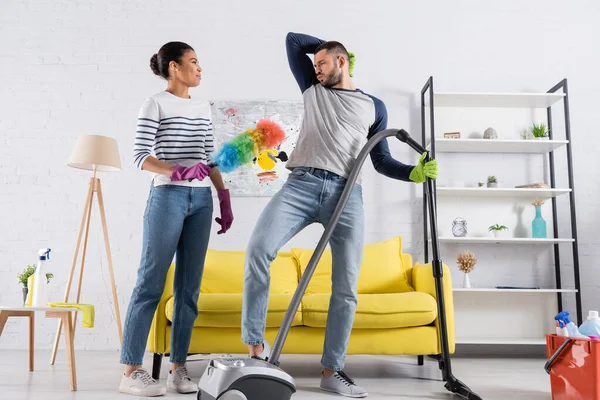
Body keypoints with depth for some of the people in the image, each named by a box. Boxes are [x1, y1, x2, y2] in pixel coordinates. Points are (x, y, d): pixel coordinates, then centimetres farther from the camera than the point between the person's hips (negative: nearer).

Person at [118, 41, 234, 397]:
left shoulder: (204, 108, 17)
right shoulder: (156, 104, 1)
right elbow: (140, 156, -6)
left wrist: (225, 199, 14)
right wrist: (177, 171, -22)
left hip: (201, 200, 6)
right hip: (167, 196, -6)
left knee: (190, 286, 5)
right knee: (151, 283, -4)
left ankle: (178, 368, 13)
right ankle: (131, 370, 4)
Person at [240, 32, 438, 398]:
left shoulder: (374, 106, 21)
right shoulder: (313, 90, 25)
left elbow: (381, 161, 17)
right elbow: (293, 40, 32)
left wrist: (414, 173, 1)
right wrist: (328, 46, 33)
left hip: (346, 195, 0)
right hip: (301, 185, 1)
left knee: (346, 288, -2)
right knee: (259, 247, -23)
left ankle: (332, 370, 10)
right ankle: (256, 345, -14)